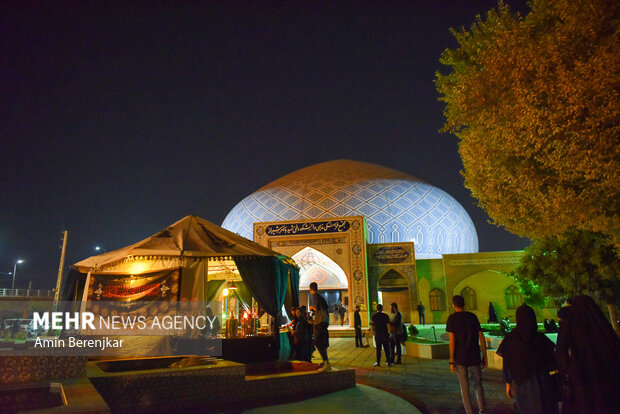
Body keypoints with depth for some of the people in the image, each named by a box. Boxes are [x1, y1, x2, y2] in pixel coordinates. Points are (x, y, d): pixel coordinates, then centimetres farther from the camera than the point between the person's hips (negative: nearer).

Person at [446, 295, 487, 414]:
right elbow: (481, 338, 2)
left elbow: (452, 340, -10)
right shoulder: (473, 317, 4)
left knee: (464, 388, 8)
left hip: (460, 359, -2)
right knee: (478, 385, 18)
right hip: (474, 358, 2)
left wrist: (451, 361, -6)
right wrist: (484, 357, 10)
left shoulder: (452, 318, -5)